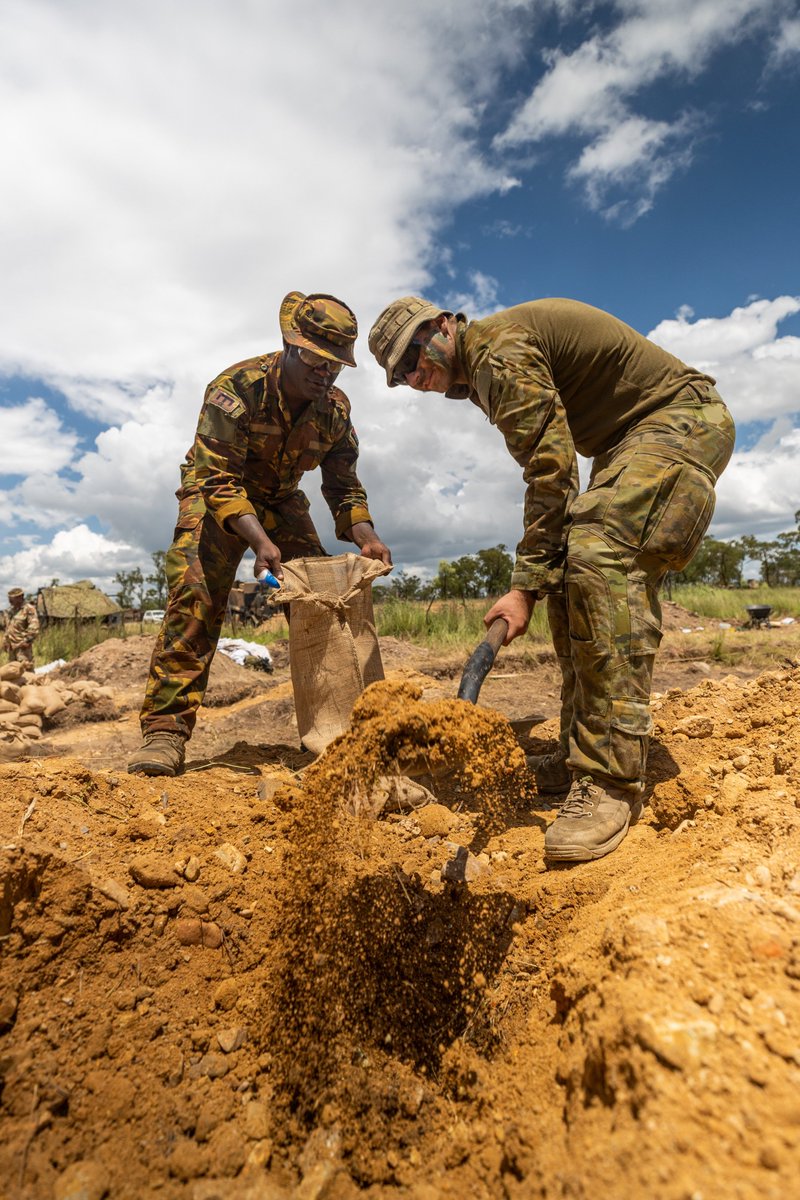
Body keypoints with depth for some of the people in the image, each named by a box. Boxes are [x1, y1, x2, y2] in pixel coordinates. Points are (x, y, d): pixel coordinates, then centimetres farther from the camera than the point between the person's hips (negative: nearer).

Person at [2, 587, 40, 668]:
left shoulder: (29, 609, -12)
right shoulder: (12, 609, 14)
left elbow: (34, 627, -19)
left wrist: (26, 641, -18)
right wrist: (5, 640, 19)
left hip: (22, 646, -9)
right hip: (11, 646, 9)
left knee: (26, 667, -12)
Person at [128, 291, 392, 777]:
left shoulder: (335, 408, -11)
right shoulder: (237, 387, -27)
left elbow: (343, 485, -5)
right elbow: (217, 479, -32)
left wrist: (366, 536, -23)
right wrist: (260, 541, -45)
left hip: (281, 500, 5)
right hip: (215, 496, -4)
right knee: (195, 595, -23)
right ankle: (166, 730, -19)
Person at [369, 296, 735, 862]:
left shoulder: (497, 348, -17)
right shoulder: (480, 371, 13)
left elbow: (552, 468, -24)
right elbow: (552, 464, 16)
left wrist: (525, 587, -23)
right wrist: (541, 575, 11)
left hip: (680, 419, -10)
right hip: (630, 441, 10)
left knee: (601, 559, -28)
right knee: (571, 579, 1)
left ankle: (611, 780, -26)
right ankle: (581, 757, 5)